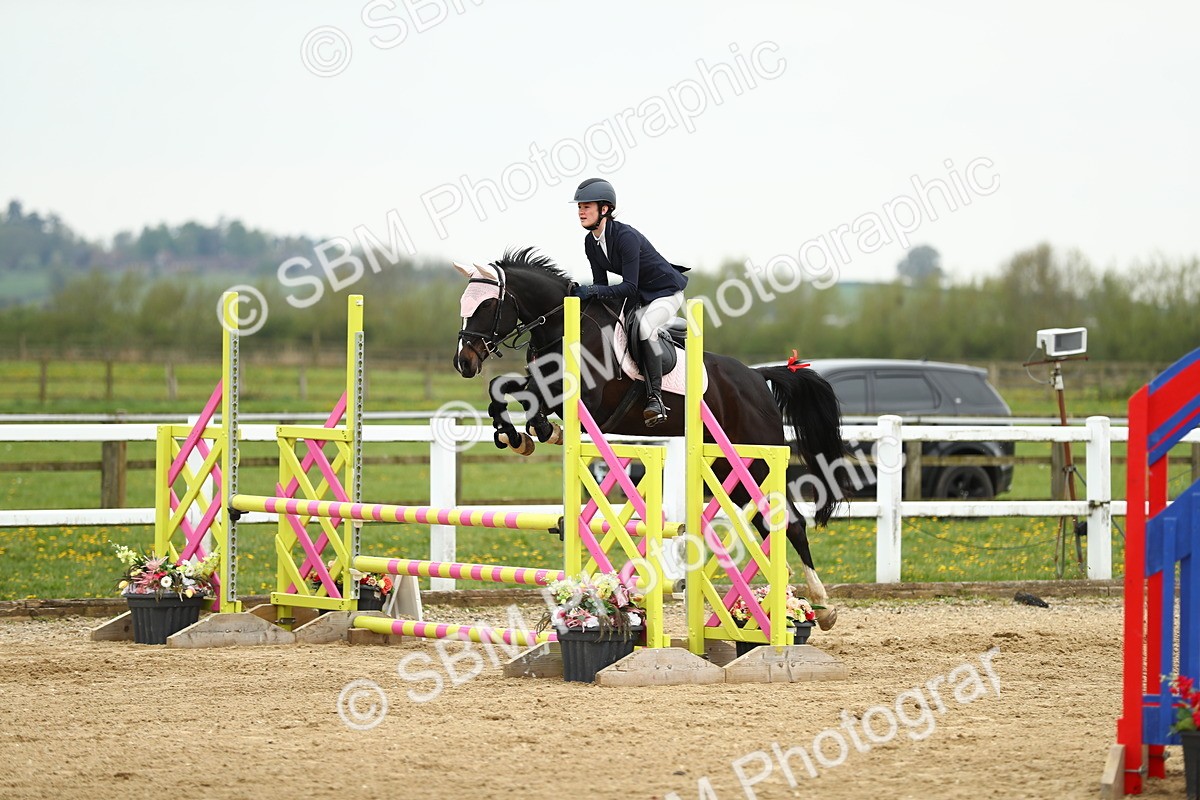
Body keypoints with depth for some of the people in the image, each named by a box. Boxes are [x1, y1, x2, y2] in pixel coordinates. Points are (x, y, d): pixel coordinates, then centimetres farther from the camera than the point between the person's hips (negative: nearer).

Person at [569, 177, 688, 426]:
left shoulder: (626, 236, -30)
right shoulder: (591, 242, -4)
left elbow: (629, 287, -34)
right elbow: (601, 283, 2)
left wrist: (593, 291, -42)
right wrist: (585, 294, -17)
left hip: (667, 291, -9)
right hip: (640, 296, 9)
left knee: (645, 327, -34)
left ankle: (656, 397, -29)